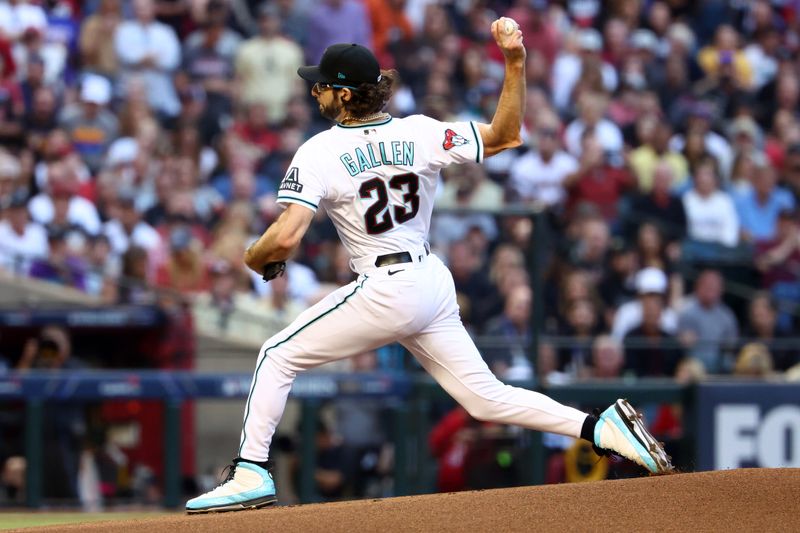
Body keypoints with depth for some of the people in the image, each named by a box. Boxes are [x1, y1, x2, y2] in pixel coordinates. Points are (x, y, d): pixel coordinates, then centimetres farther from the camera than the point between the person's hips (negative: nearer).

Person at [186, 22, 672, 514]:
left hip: (385, 293, -6)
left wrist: (255, 258, 2)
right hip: (435, 284, 6)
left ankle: (252, 474, 2)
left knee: (277, 358, 8)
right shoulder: (420, 133, 2)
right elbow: (506, 136, 4)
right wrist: (515, 63, -4)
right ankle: (603, 428, -1)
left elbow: (286, 237, -21)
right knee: (487, 399, 12)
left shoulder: (318, 153, -12)